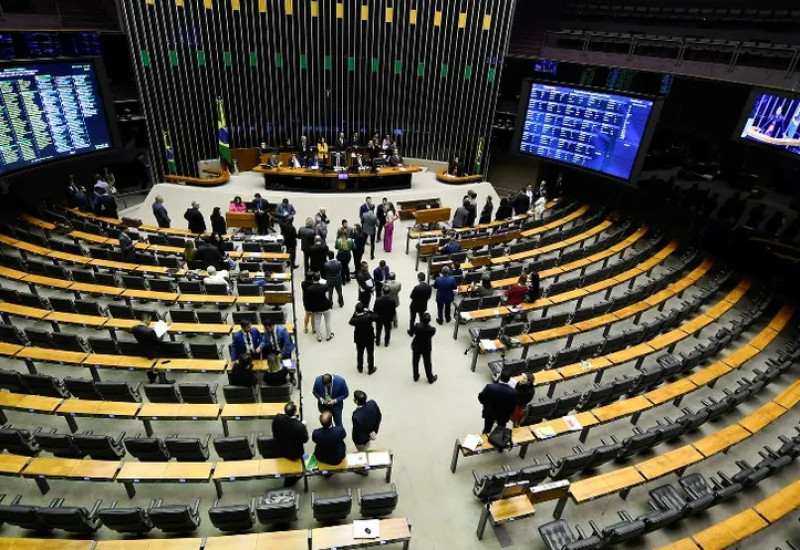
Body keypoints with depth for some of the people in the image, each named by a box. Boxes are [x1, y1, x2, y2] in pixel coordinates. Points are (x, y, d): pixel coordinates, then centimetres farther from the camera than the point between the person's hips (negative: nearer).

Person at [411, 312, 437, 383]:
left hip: (416, 347, 1)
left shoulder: (417, 326, -28)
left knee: (415, 362, 22)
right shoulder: (432, 329, -29)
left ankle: (416, 376, 38)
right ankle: (430, 378, 33)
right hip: (426, 348, -1)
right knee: (427, 363, 18)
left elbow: (412, 332, -10)